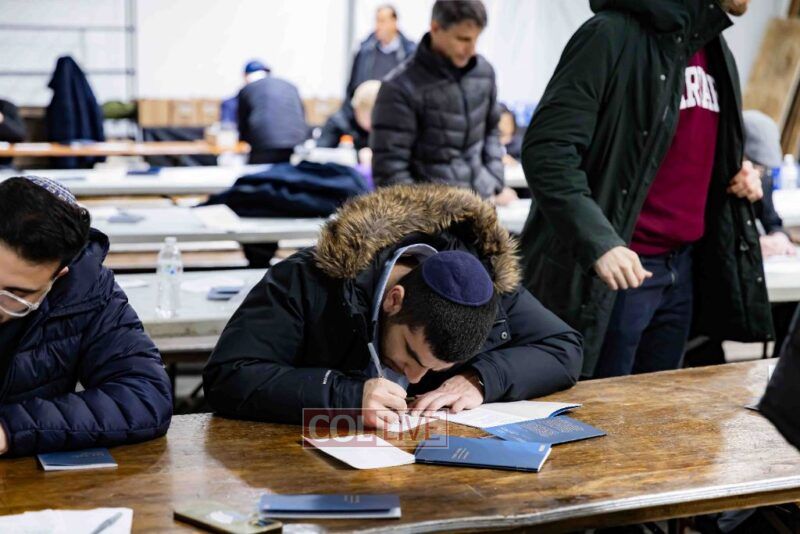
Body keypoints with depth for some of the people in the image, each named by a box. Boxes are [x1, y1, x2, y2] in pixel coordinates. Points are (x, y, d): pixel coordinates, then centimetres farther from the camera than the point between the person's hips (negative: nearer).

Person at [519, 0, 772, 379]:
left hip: (684, 268, 8)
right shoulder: (616, 34, -13)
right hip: (617, 271, -7)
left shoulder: (717, 53, 12)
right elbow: (547, 149, -19)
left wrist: (740, 177, 7)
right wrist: (598, 240, -30)